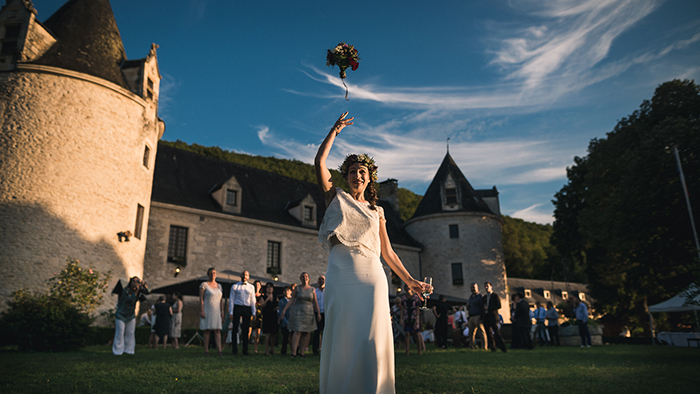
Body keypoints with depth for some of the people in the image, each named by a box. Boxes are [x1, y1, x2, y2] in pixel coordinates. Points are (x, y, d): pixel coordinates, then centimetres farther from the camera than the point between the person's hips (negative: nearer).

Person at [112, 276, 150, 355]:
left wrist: (144, 284, -33)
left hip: (131, 315, 5)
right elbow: (130, 299, -36)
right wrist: (136, 290, -41)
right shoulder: (126, 290, -24)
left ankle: (128, 350, 12)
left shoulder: (139, 289, -9)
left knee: (130, 333, 5)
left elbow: (148, 292, -18)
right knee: (120, 333, -4)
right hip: (121, 315, -5)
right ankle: (118, 351, 5)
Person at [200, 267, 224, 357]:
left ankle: (219, 350, -10)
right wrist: (201, 311, -14)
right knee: (207, 331, -2)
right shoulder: (204, 285, -2)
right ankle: (206, 351, 6)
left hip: (216, 312, 4)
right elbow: (201, 299, -7)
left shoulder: (219, 286, 12)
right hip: (207, 311, -4)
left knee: (217, 331, -5)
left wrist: (222, 312, 7)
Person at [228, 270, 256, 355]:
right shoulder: (235, 286, 6)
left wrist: (253, 312, 6)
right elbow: (231, 299, 3)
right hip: (237, 307, -2)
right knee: (235, 329, 0)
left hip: (247, 309, 2)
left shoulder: (251, 287, 13)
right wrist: (231, 312, -4)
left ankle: (245, 350, 9)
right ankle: (235, 350, 7)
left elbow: (252, 300, 13)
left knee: (246, 330, 4)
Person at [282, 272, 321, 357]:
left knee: (306, 333, 0)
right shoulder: (297, 288, 2)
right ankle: (294, 352, -11)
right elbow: (291, 300, 2)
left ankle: (302, 352, 5)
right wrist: (284, 309, -5)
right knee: (297, 332, -11)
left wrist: (318, 313, 3)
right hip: (298, 311, -2)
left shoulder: (312, 289, 7)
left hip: (309, 313, 2)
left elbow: (315, 302, 8)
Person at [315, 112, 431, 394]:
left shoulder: (376, 211, 19)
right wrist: (335, 130, 10)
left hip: (372, 277, 2)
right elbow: (319, 163, 4)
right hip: (341, 276, -1)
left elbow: (387, 251, 19)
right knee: (341, 341, -3)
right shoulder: (336, 197, 15)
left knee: (370, 342, -5)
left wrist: (410, 281, 16)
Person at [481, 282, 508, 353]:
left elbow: (498, 306, -7)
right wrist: (481, 318, 12)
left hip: (493, 317, -5)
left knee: (497, 333, -10)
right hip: (485, 318, 6)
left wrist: (488, 308, -11)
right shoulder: (483, 297, 19)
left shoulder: (495, 296, 2)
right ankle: (493, 349, 6)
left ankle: (503, 348, -6)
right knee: (489, 334, 3)